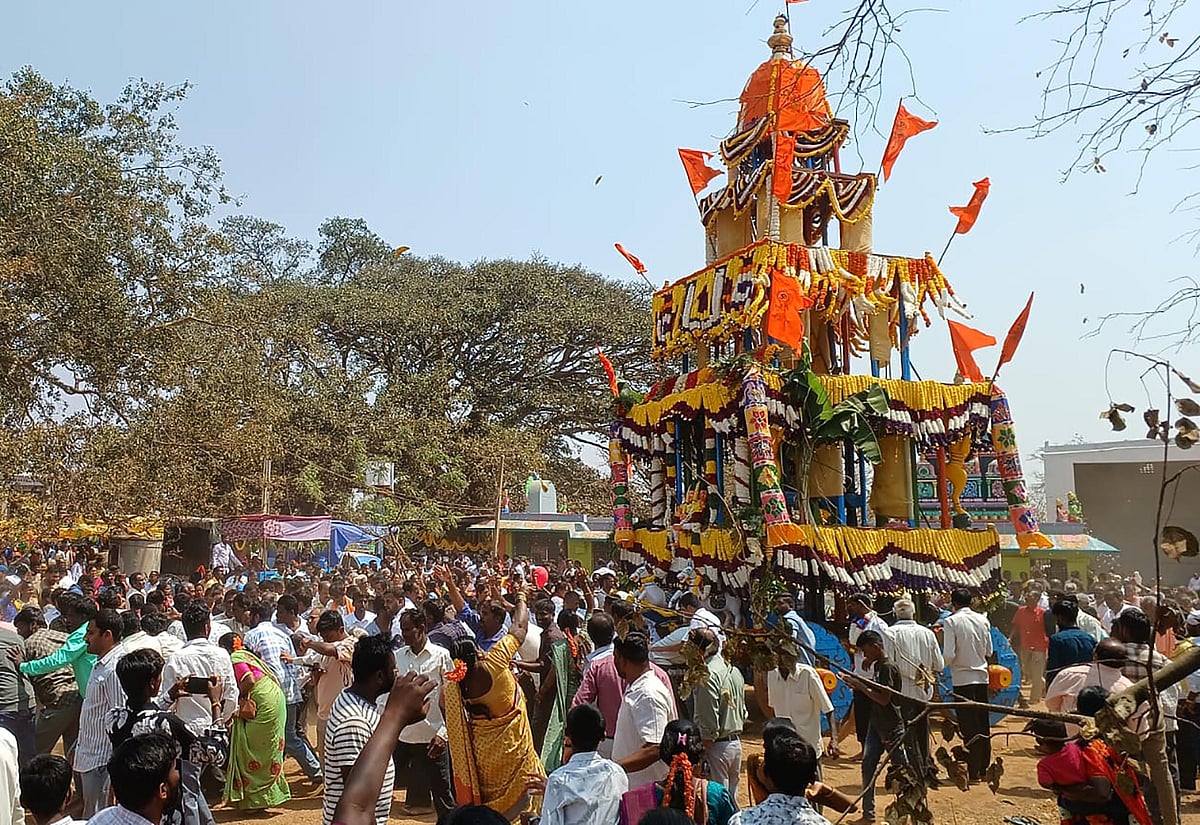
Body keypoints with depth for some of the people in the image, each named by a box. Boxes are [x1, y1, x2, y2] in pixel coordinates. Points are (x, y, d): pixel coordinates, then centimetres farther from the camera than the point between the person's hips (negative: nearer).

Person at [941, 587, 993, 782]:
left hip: (962, 678, -5)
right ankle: (984, 769, 20)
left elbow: (949, 655, -15)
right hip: (982, 676, 5)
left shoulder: (951, 622, -11)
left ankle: (973, 772, 3)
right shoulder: (983, 620, 4)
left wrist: (944, 663, 5)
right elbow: (989, 651, 11)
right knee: (983, 724, 13)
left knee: (969, 727, 0)